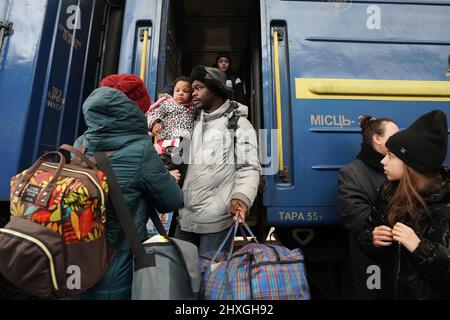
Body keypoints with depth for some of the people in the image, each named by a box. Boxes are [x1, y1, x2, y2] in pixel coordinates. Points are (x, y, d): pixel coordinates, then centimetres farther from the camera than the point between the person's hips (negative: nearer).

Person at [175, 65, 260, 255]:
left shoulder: (238, 124, -3)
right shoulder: (195, 123, 16)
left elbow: (249, 168, -9)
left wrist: (241, 197, -25)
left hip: (217, 220, -6)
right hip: (185, 217, 6)